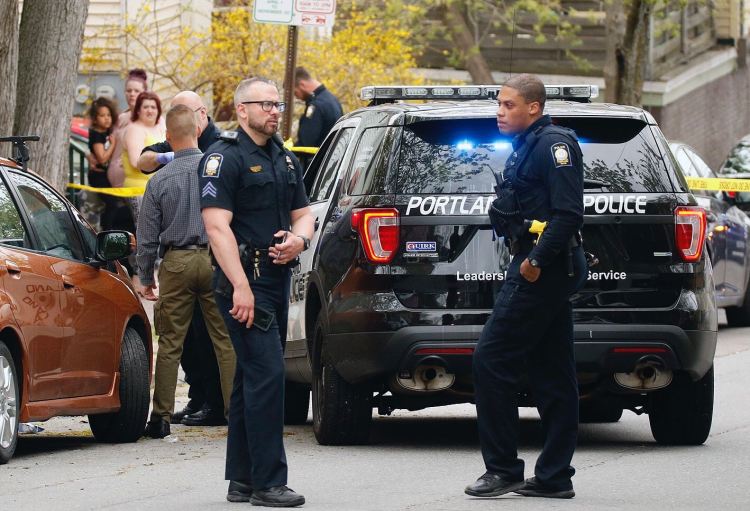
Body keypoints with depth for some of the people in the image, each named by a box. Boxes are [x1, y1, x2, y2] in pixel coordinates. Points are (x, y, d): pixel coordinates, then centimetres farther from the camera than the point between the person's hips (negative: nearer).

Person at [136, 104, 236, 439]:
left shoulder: (159, 180, -1)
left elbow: (147, 235, 4)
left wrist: (145, 278, 14)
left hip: (176, 263, 0)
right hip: (216, 260, 0)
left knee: (170, 342, 6)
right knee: (226, 341, 4)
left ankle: (161, 417, 7)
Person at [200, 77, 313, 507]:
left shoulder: (287, 161, 18)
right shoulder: (224, 158, -8)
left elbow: (303, 213, 22)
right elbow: (218, 226, -15)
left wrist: (299, 237, -4)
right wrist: (240, 286, -22)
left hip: (278, 278, 9)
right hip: (245, 281, -9)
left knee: (253, 378, 12)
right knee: (267, 375, -14)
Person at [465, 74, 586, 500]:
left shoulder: (553, 144, -12)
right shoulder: (528, 146, 19)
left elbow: (568, 212, -21)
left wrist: (538, 259, -22)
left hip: (540, 271, -11)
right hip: (546, 271, 11)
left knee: (492, 360, -9)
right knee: (552, 376, 9)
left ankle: (503, 468, -6)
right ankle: (555, 476, 12)